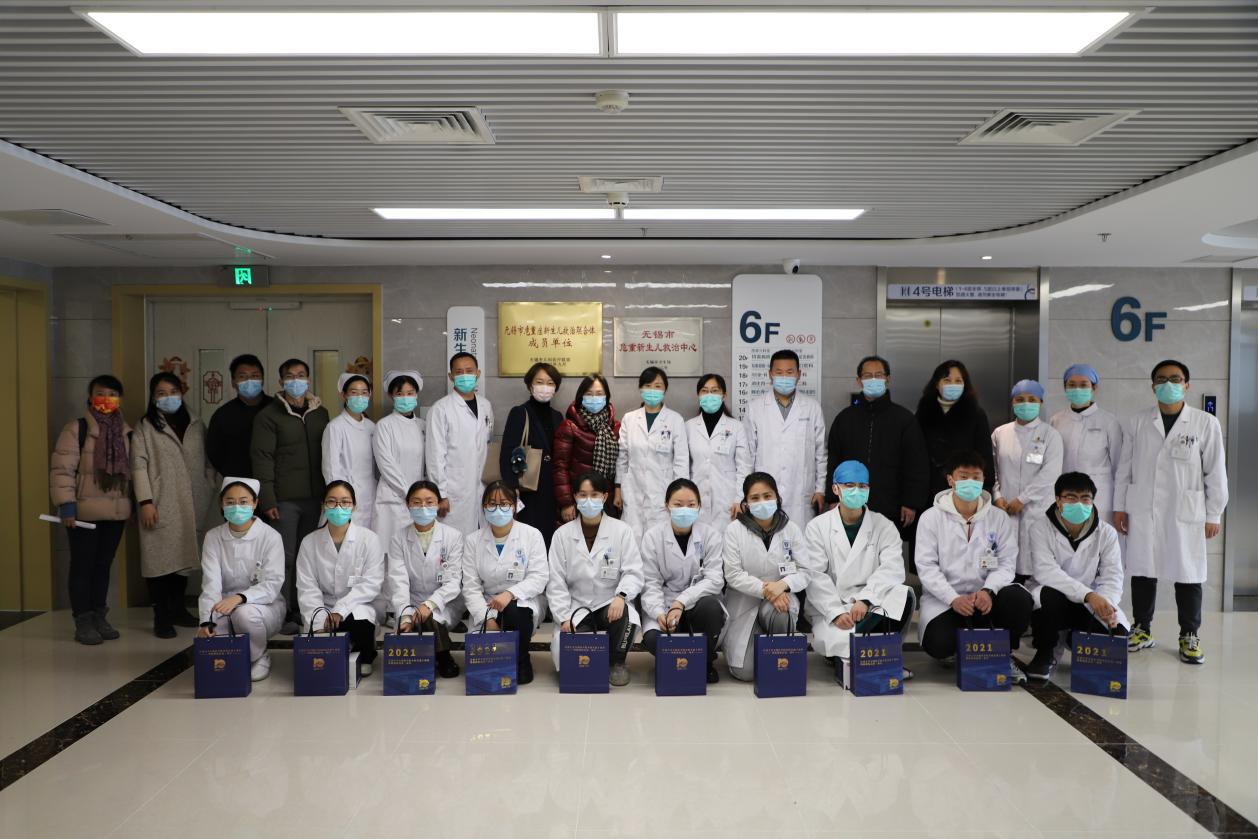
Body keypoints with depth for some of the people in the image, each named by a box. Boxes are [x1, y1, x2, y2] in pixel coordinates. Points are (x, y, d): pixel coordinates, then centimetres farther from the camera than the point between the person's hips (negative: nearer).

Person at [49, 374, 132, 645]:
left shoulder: (126, 433, 10)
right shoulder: (76, 429, -7)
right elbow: (62, 469, -11)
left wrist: (134, 505, 14)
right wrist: (66, 505, -17)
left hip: (116, 512, 5)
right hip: (83, 512, -5)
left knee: (104, 565, 12)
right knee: (83, 565, 2)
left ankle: (99, 617, 21)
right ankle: (83, 622, 8)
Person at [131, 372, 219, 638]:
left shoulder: (196, 426, 15)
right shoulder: (145, 427, 3)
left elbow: (207, 463, 14)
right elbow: (139, 465, -4)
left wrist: (209, 494, 6)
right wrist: (145, 501, -12)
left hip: (191, 506, 4)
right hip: (160, 506, -4)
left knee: (184, 557, 10)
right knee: (160, 559, -4)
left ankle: (178, 610, 23)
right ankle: (162, 617, 2)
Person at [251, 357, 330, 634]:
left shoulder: (320, 414, 12)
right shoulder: (268, 415, -2)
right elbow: (262, 458, -6)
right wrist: (267, 500, -12)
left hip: (314, 498, 4)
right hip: (283, 500, -4)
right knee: (285, 557, -2)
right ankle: (284, 614, 6)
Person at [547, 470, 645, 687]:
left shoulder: (622, 531, 0)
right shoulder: (562, 535, 3)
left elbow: (633, 573, -6)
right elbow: (556, 582, 2)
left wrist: (621, 595, -26)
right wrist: (564, 618, -10)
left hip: (611, 604, -1)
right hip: (577, 606, 1)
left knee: (623, 616, -36)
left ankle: (618, 662, -4)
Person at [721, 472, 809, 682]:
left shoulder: (790, 529, -1)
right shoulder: (734, 530, -6)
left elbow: (805, 572, -3)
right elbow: (733, 575, -11)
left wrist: (783, 584, -23)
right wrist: (765, 589, -24)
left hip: (780, 597, 1)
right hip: (743, 602, -1)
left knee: (781, 614, -37)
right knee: (744, 671, -12)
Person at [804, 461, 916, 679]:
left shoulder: (884, 526, 7)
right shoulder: (817, 527, 5)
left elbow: (892, 569, -10)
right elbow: (815, 577, -6)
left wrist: (865, 600, -25)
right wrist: (837, 612, -20)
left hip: (872, 607, 2)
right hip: (830, 609, -2)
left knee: (903, 595, -29)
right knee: (830, 640, -35)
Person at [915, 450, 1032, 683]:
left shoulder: (999, 517, 6)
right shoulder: (931, 518, -1)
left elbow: (1006, 562, -1)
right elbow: (926, 566, -7)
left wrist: (988, 590, -21)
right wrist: (954, 599, -21)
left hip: (985, 596, 2)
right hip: (944, 598, -2)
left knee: (1019, 598, -29)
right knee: (939, 644, -28)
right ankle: (958, 650, 13)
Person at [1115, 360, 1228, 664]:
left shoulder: (1206, 423, 0)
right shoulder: (1137, 421, 5)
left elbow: (1215, 472, 1)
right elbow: (1124, 467, 7)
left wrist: (1213, 515, 0)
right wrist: (1119, 506, 5)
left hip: (1186, 513, -2)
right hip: (1142, 511, 2)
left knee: (1188, 575, 5)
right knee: (1142, 572, 8)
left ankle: (1189, 636, 19)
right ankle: (1142, 629, 21)